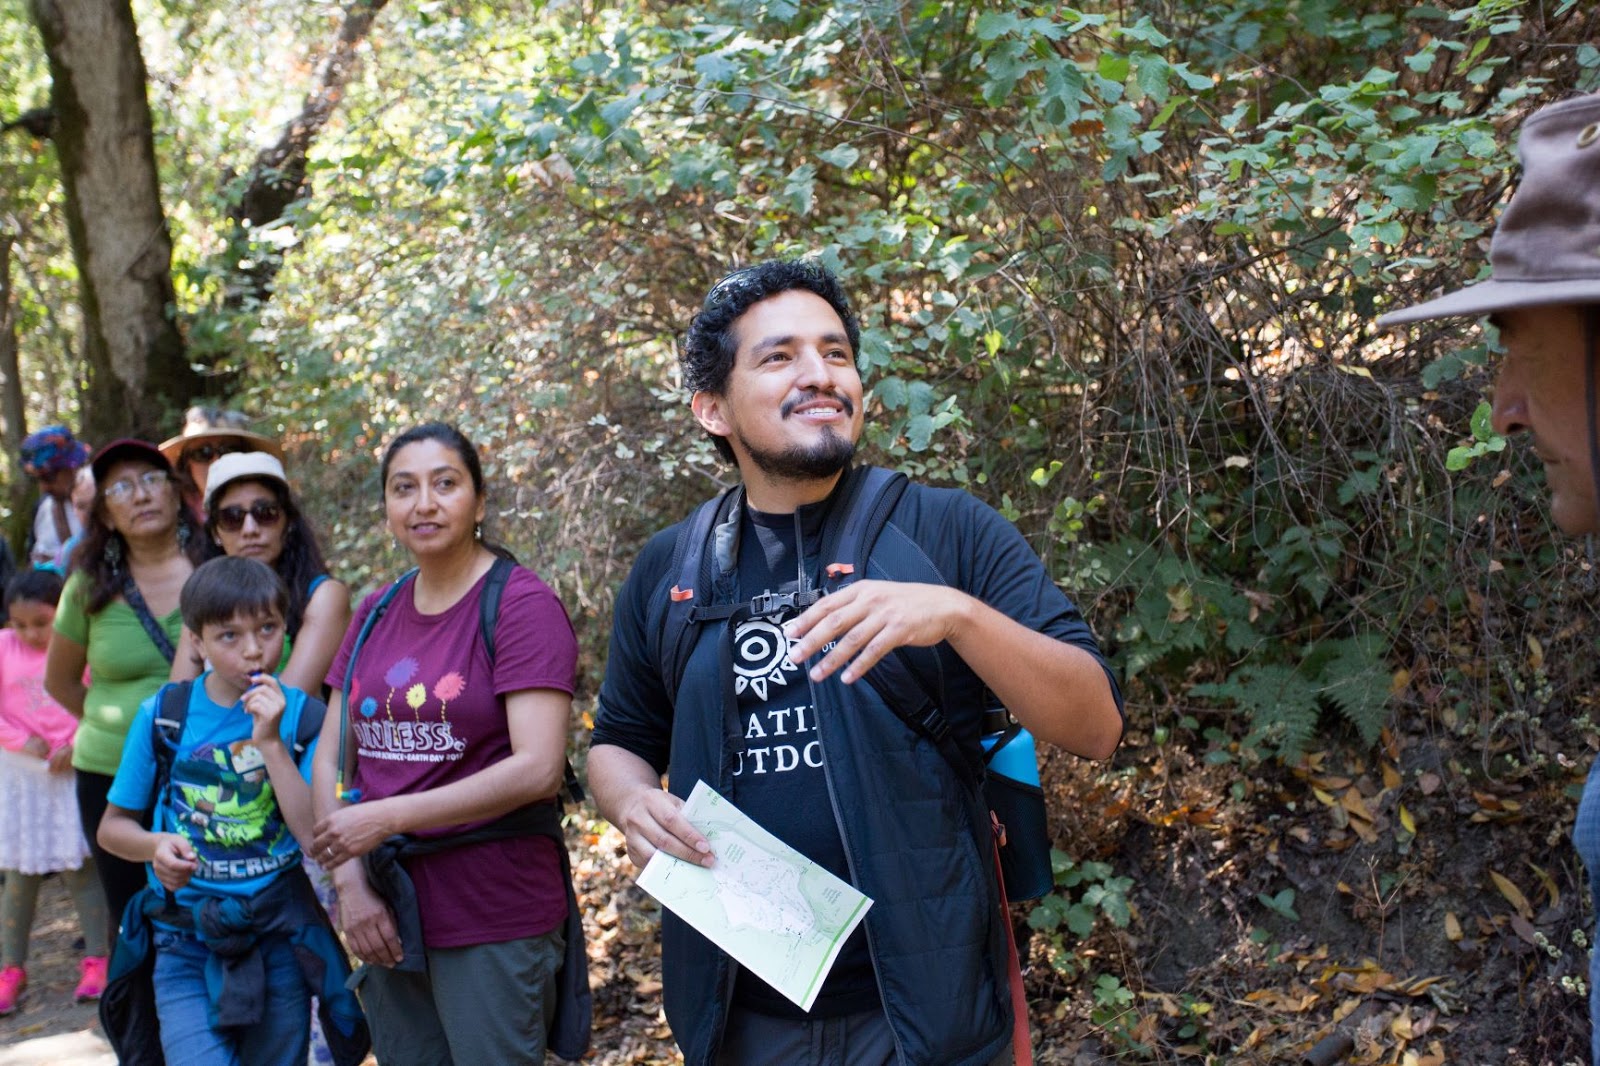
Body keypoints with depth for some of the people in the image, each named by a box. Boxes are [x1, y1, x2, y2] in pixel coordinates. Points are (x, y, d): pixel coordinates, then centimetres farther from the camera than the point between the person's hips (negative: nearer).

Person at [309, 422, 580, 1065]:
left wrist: (386, 818, -19)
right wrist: (350, 884, -4)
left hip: (494, 919, -6)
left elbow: (537, 768, -20)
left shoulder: (523, 605, -10)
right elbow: (331, 758, 9)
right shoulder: (375, 615, 10)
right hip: (390, 917, 6)